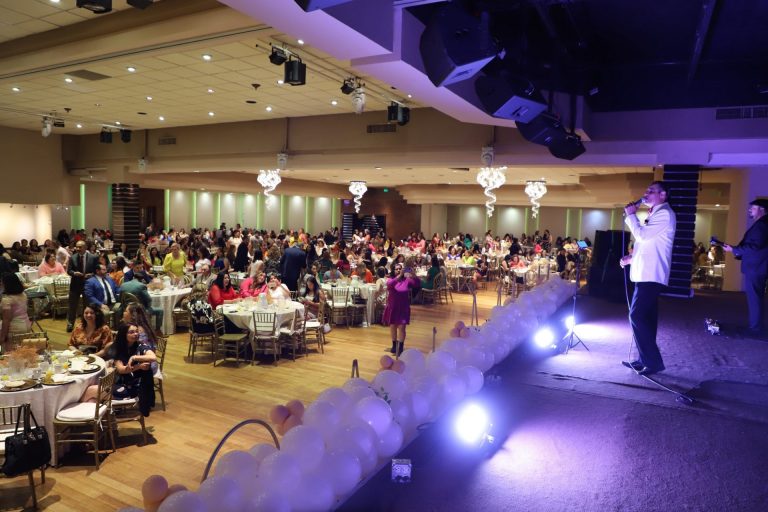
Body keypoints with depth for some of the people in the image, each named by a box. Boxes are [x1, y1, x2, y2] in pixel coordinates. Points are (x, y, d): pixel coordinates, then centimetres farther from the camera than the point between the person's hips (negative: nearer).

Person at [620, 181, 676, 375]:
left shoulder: (664, 214, -11)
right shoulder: (655, 214, 22)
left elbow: (642, 235, -19)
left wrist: (631, 215, -6)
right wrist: (631, 258, 12)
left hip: (651, 275, -10)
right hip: (646, 273, 10)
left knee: (637, 317, -14)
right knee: (645, 318, 11)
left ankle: (654, 361, -8)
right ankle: (646, 359, 16)